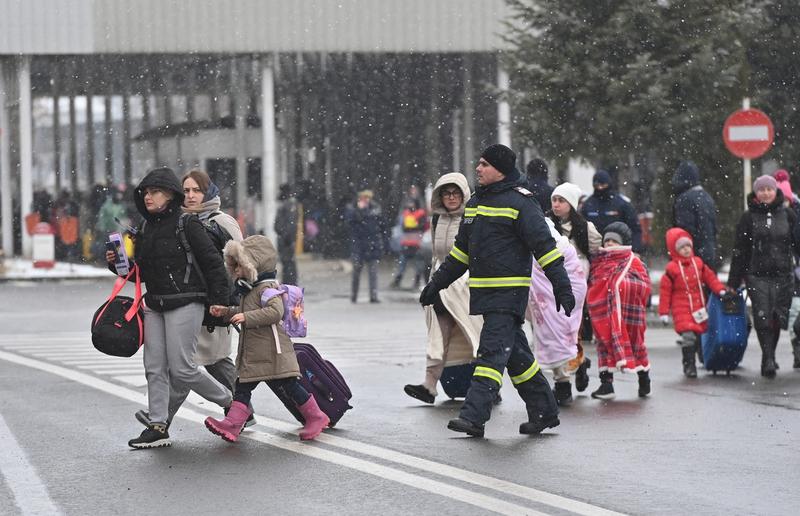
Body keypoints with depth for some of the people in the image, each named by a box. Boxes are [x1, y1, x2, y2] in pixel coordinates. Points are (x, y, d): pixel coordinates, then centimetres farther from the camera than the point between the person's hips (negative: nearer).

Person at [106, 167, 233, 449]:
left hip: (185, 304, -7)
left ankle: (232, 402, 13)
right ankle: (158, 426, 7)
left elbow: (213, 263, -9)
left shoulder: (187, 224, -9)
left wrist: (218, 302, -11)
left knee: (182, 369, -7)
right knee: (154, 368, 3)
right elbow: (141, 271, 20)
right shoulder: (145, 228, 12)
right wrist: (117, 263, 2)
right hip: (154, 306, 7)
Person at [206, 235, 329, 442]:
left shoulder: (267, 288, -16)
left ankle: (316, 417, 15)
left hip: (272, 351, -10)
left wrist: (246, 317, -32)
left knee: (289, 386, 0)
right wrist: (226, 311, 16)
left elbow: (275, 312, -31)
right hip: (253, 354, 10)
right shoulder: (251, 289, 15)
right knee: (242, 387, 2)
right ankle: (231, 425, -3)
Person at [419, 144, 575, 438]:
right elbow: (462, 248, 25)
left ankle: (474, 416, -21)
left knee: (492, 351, -14)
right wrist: (437, 283, 25)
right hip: (484, 292, 8)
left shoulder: (519, 202, -10)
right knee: (515, 353, 13)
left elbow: (544, 245, -12)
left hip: (509, 292, -8)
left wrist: (561, 286, -15)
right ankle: (544, 411, 22)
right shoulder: (476, 202, 16)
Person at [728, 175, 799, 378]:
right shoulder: (748, 218, 3)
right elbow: (739, 251, 5)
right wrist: (733, 282, 3)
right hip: (757, 275, -2)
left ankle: (769, 358, 22)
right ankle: (768, 359, -14)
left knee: (778, 318, 5)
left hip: (782, 275, 2)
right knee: (762, 317, -14)